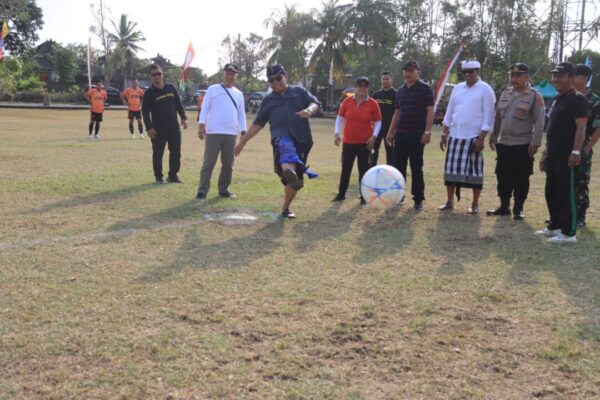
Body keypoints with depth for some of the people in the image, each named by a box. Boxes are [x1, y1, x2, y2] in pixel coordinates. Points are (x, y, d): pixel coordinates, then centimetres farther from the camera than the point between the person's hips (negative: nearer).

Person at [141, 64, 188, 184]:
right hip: (158, 129, -4)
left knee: (176, 152, 6)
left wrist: (184, 118, 4)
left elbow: (179, 104, 14)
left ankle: (173, 175, 18)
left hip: (174, 128, 4)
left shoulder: (171, 88, 9)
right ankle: (158, 177, 15)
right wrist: (149, 128, -16)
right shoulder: (149, 93, -4)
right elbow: (145, 112, -8)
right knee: (158, 154, 2)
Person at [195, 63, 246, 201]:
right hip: (213, 132, -4)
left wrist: (243, 131, 7)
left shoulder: (238, 94, 16)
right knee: (209, 163, -6)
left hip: (231, 134, 4)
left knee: (228, 164, 10)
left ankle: (223, 189, 22)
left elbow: (241, 113, 17)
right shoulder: (213, 89, 4)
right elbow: (205, 108, -1)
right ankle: (202, 191, -6)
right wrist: (201, 124, -13)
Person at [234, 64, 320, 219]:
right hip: (281, 135, -1)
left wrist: (309, 110, -15)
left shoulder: (299, 91, 21)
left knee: (296, 179, -1)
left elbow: (314, 103, 9)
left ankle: (286, 207, 20)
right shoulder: (268, 100, 25)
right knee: (287, 148, -40)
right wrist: (243, 141, 23)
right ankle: (289, 172, -74)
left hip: (302, 138, 1)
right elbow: (258, 124, 27)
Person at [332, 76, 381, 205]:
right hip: (348, 141, 2)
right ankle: (341, 194, 22)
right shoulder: (347, 101, 0)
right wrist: (337, 133, -2)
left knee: (363, 169, 3)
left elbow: (378, 122, 2)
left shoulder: (373, 103, -4)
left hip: (365, 142, -2)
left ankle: (364, 197, 10)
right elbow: (340, 118, 7)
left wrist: (374, 136, -11)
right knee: (345, 168, 9)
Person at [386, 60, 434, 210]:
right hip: (400, 134, 6)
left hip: (417, 135, -6)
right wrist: (391, 132, 13)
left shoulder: (425, 89, -4)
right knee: (398, 166, 6)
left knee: (416, 167, 0)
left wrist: (427, 132, -19)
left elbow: (430, 111, -11)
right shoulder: (401, 90, 14)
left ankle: (418, 199, 8)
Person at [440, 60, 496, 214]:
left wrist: (481, 138, -14)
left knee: (475, 170, 1)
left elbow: (488, 117, -8)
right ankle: (450, 202, 15)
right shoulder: (457, 88, 11)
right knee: (451, 169, 6)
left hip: (473, 137, -5)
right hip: (455, 136, 5)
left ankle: (475, 204, 10)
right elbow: (449, 112, 14)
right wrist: (444, 134, 10)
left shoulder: (485, 90, -4)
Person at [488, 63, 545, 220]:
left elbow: (539, 122, -10)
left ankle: (518, 209, 12)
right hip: (504, 144, 5)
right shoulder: (505, 93, 11)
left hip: (523, 145, -5)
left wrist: (535, 142, -16)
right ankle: (504, 206, 21)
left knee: (521, 179, 2)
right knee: (503, 178, 10)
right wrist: (493, 136, 11)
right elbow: (498, 117, 15)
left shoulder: (535, 96, -6)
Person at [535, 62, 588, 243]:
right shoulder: (557, 100, 19)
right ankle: (554, 227, 28)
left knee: (567, 194, -6)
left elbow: (581, 127, -19)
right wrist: (546, 153, 22)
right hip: (553, 156, 10)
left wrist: (576, 151, -28)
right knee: (551, 193, 16)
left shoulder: (577, 99, -10)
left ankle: (569, 233, -1)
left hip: (567, 156, -9)